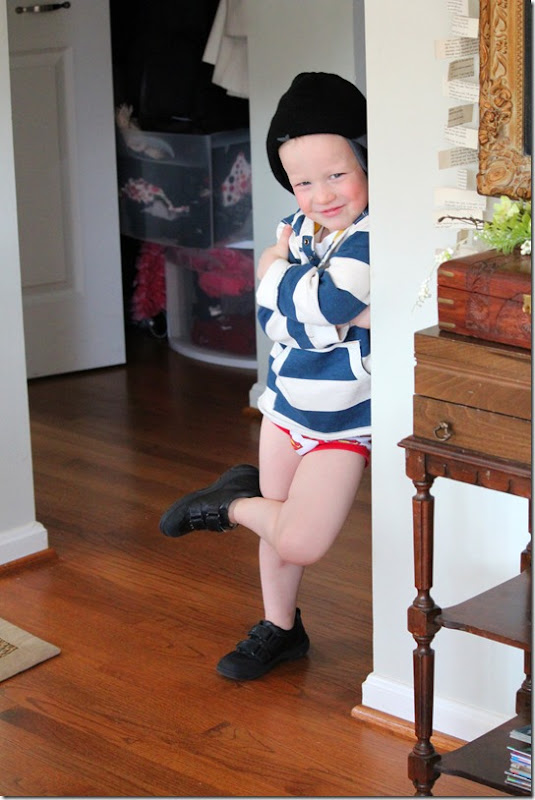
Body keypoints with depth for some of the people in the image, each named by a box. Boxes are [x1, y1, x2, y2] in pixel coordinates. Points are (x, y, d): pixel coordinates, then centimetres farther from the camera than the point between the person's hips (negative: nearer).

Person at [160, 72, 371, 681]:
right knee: (281, 524, 18)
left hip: (342, 420, -6)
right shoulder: (299, 226, -2)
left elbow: (322, 300, -35)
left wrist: (277, 270, -16)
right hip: (286, 401, 6)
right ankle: (279, 630, 38)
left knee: (299, 542, -13)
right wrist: (346, 316, -20)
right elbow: (271, 319, -4)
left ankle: (234, 503, 16)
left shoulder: (373, 237, -25)